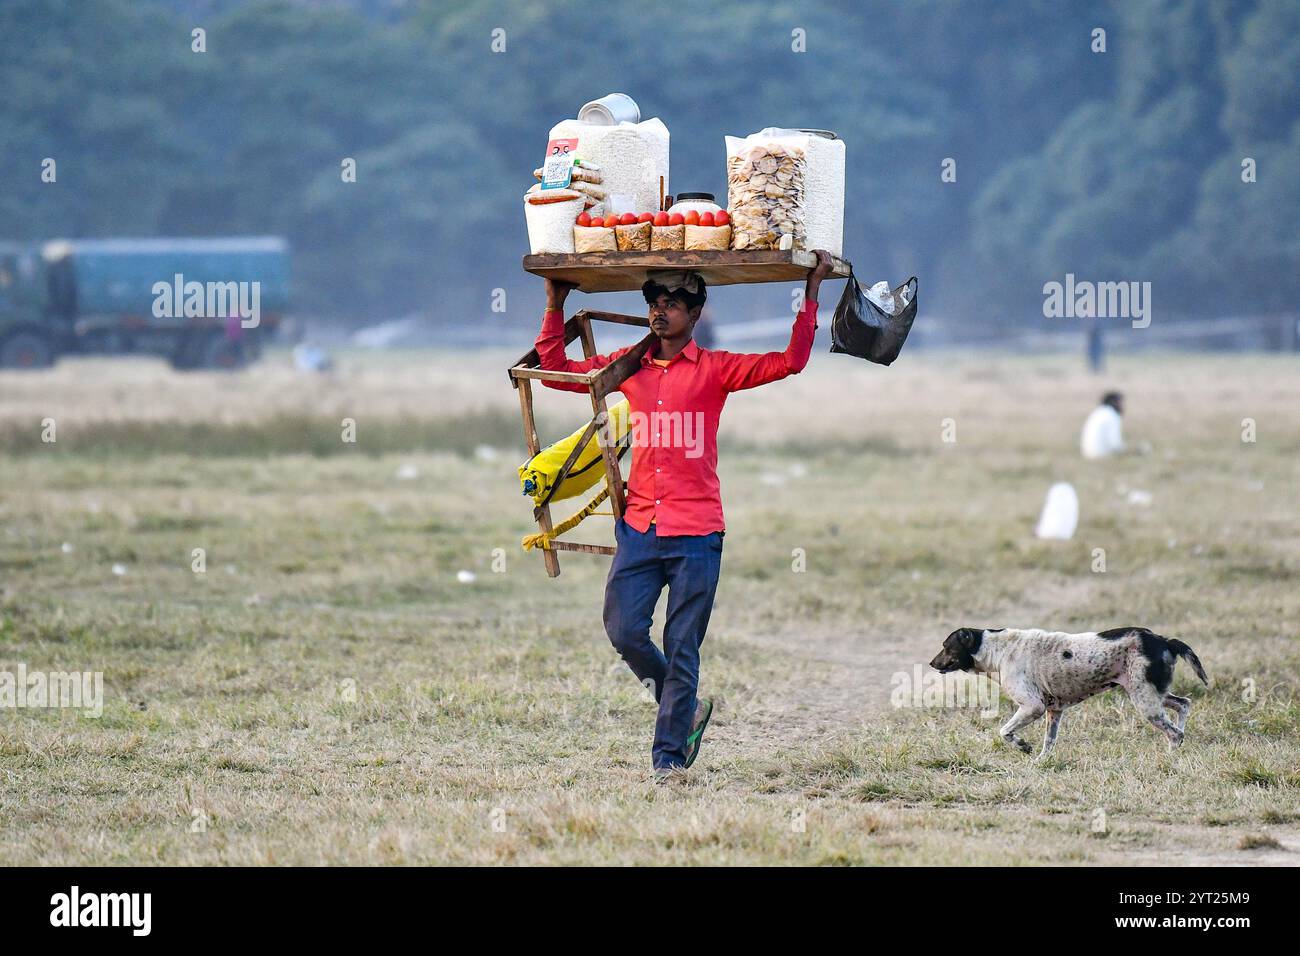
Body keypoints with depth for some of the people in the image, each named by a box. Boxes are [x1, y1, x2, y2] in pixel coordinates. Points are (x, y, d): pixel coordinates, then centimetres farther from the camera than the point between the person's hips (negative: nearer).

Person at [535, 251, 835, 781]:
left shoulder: (714, 369, 1)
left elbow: (790, 362, -4)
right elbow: (555, 369, 19)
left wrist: (811, 294, -7)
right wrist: (555, 307, 13)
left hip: (696, 532, -4)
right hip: (639, 527, 4)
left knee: (682, 648, -2)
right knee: (624, 631, -3)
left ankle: (668, 755, 4)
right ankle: (686, 708, 21)